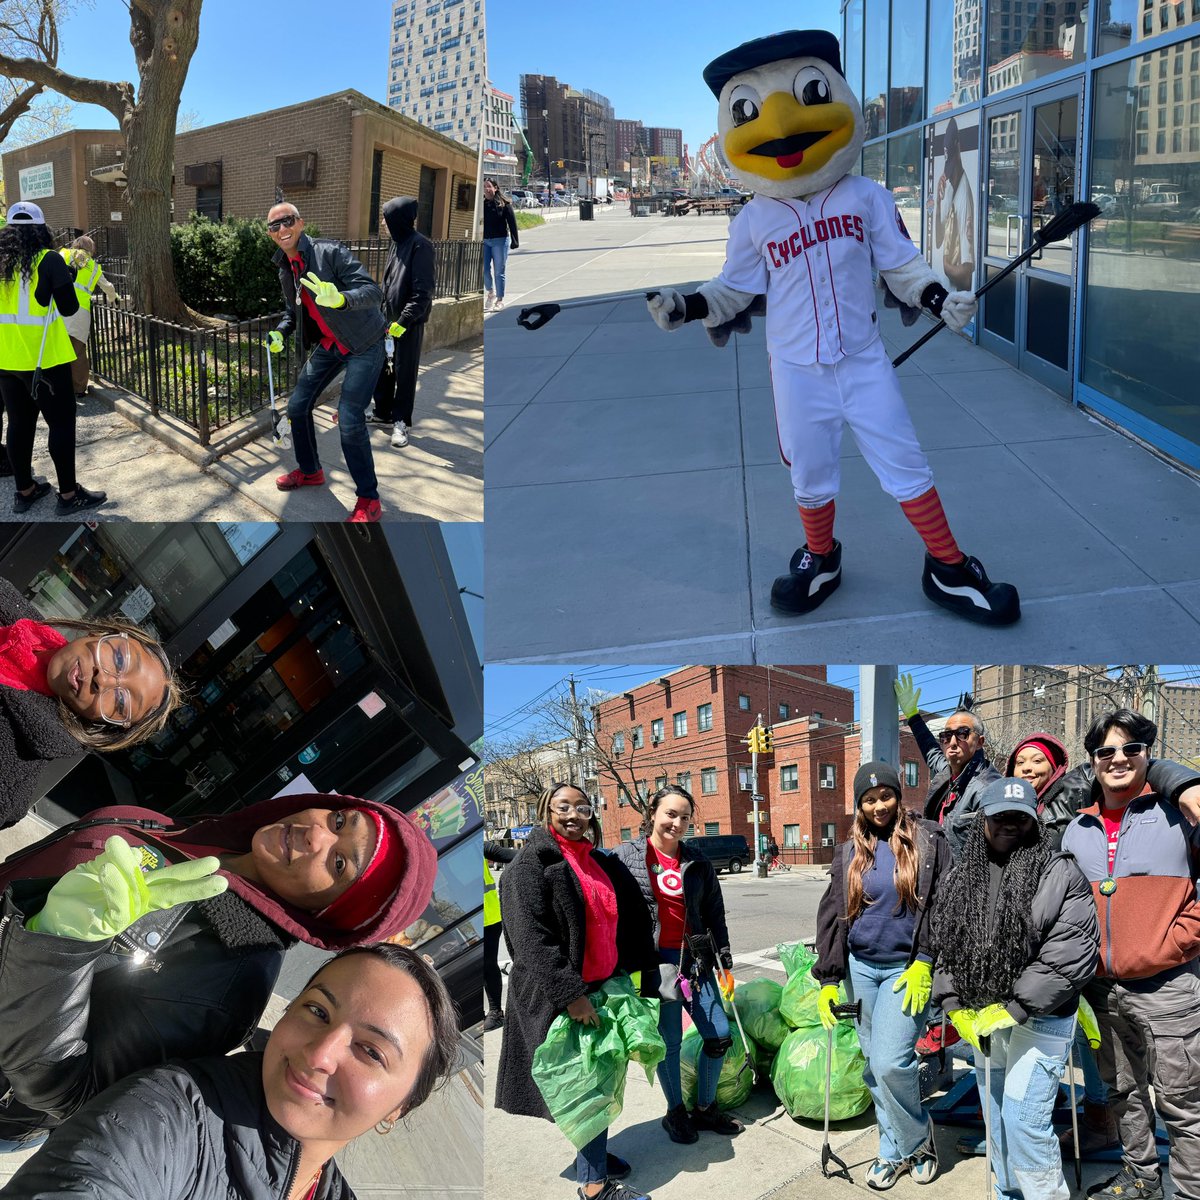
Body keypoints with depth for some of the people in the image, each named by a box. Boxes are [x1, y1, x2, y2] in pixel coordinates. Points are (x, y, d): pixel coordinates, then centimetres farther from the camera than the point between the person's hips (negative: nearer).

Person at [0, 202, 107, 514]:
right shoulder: (49, 260, -10)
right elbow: (69, 308, -9)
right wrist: (67, 280, 8)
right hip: (43, 358, -6)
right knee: (62, 422, 3)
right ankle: (69, 494, 5)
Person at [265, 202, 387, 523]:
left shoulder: (331, 252, -19)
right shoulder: (286, 271, 5)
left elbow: (373, 291, -27)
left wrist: (339, 298, -46)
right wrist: (279, 334, 2)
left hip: (363, 345, -8)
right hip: (328, 345, 8)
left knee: (349, 419, -18)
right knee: (298, 406, 11)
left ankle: (368, 500, -4)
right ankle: (310, 471, 36)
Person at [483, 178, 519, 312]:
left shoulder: (504, 204, -3)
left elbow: (512, 223, -3)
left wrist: (515, 241, -8)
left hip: (500, 240, -3)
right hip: (484, 241, 4)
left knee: (499, 272, 0)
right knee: (484, 270, 0)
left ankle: (499, 300, 9)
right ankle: (490, 293, 25)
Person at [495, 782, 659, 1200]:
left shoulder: (602, 865, 11)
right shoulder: (531, 865, -11)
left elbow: (631, 926, 14)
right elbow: (531, 938, -19)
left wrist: (647, 978, 8)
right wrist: (569, 994, -23)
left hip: (603, 987, 7)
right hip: (557, 994, -7)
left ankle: (591, 1152, 33)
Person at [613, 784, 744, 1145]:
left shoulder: (697, 863, 9)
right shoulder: (626, 856, -4)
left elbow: (714, 911, 15)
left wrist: (723, 950, 9)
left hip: (694, 958, 4)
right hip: (654, 960, -4)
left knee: (719, 1036, 5)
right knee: (669, 1040, 4)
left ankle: (705, 1108, 25)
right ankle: (675, 1113, 25)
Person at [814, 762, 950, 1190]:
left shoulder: (928, 840, -2)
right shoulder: (849, 852, 8)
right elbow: (831, 914, 8)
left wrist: (925, 962, -12)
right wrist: (828, 978, 3)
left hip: (905, 968, -4)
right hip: (860, 967, 4)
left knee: (891, 1062, -13)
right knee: (874, 1065, 8)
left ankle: (915, 1141, 11)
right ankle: (897, 1149, 23)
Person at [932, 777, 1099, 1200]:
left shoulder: (1061, 875, -11)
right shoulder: (961, 877, 7)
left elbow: (1070, 956, -17)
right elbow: (943, 946, 10)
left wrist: (1011, 1009, -17)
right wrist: (956, 1007, -1)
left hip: (1038, 1019, -6)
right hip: (981, 1019, 6)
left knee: (1024, 1120, -10)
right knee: (996, 1119, 16)